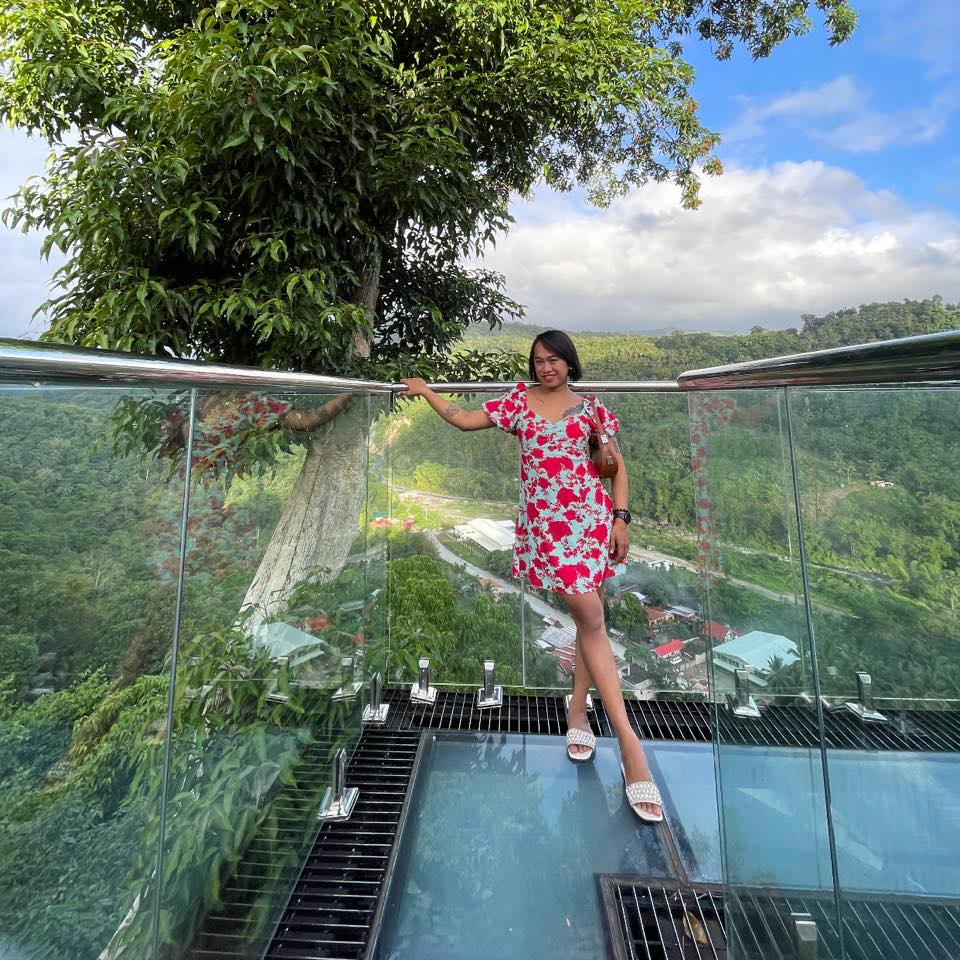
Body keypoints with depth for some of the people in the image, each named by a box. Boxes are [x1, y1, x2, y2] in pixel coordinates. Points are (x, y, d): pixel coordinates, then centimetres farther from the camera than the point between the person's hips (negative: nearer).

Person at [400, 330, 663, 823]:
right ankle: (629, 743, -2)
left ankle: (578, 709, 24)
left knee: (589, 616, 3)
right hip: (544, 521, -1)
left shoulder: (591, 407, 9)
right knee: (589, 615, -7)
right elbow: (466, 419, 13)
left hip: (590, 518, 2)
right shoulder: (519, 399, 11)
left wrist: (620, 517, 2)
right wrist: (426, 392, 15)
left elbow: (617, 465, 10)